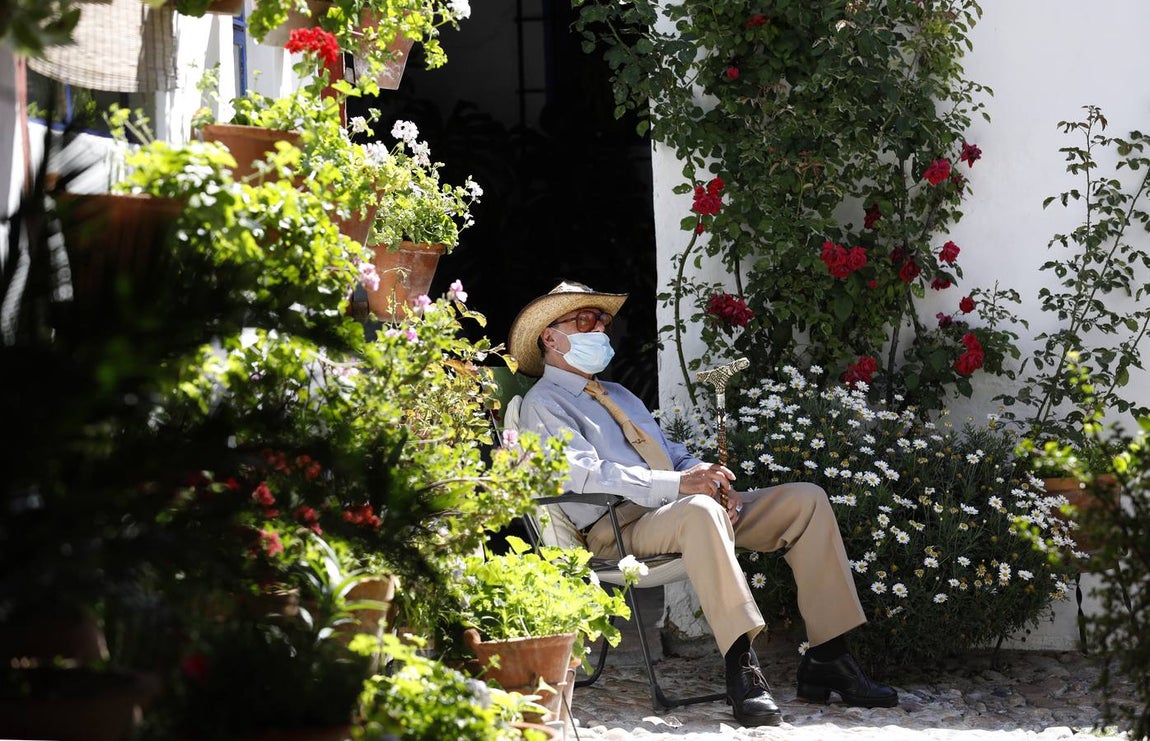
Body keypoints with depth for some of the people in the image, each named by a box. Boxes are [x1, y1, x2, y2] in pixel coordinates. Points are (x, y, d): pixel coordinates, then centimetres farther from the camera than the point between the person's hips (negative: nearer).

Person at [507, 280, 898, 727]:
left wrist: (711, 480, 1)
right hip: (619, 528, -9)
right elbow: (583, 473, -14)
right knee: (699, 511, -41)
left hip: (679, 509, 9)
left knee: (806, 500, -4)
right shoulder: (542, 404, 2)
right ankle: (741, 667, -47)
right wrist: (678, 485, -24)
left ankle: (827, 660, -11)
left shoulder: (619, 396, 31)